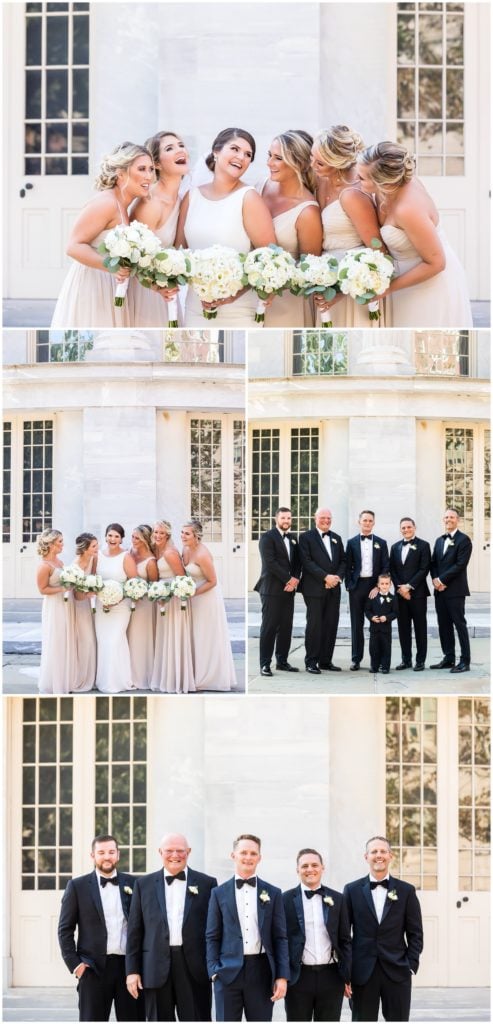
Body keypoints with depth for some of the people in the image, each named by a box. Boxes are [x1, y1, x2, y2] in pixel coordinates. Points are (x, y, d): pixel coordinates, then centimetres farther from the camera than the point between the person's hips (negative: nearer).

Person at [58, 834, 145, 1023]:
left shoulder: (133, 884, 8)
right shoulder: (78, 886, 3)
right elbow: (65, 929, 4)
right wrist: (75, 964, -4)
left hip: (130, 965, 2)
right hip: (94, 968, -2)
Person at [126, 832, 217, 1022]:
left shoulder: (207, 883, 6)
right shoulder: (144, 884, 9)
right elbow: (135, 930, 9)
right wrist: (132, 970, 3)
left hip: (194, 970, -1)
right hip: (156, 969, 1)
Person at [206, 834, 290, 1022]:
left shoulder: (273, 893, 9)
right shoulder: (219, 893, 8)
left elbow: (280, 938, 6)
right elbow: (212, 937, 7)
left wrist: (282, 976, -2)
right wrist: (214, 971, -5)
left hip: (261, 972, 1)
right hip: (228, 972, -1)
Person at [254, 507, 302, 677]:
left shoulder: (292, 538, 16)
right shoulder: (267, 537, -6)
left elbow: (297, 561, 14)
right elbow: (270, 562, -15)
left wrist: (295, 579, -5)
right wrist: (289, 579, -15)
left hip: (288, 589, 6)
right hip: (272, 588, -6)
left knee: (286, 627, 7)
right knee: (269, 627, -5)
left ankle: (282, 661, 14)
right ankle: (265, 664, -3)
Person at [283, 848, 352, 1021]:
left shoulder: (337, 899, 7)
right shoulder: (287, 900, 0)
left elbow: (345, 940, 8)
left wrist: (347, 976, 3)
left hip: (331, 976, 2)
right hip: (298, 977, -2)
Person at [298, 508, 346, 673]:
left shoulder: (336, 538, 17)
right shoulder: (306, 537, -1)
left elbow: (343, 561, 15)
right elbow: (307, 561, -10)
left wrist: (338, 577, -5)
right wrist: (326, 577, -16)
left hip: (333, 588, 5)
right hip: (314, 589, -5)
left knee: (331, 625, 4)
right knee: (314, 625, -4)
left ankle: (326, 660, 11)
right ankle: (311, 662, 1)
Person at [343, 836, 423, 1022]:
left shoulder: (406, 891, 6)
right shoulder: (352, 890, 5)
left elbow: (415, 934, 7)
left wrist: (411, 966, -3)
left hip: (397, 973, 0)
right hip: (362, 974, 0)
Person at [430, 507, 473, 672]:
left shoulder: (463, 540, -6)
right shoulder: (439, 540, 17)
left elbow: (460, 564, -14)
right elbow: (433, 563, 15)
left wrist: (442, 580, -14)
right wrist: (435, 579, -4)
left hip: (455, 590, -7)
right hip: (440, 590, 7)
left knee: (459, 624, -5)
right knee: (444, 625, 8)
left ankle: (465, 661, -3)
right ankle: (448, 658, 14)